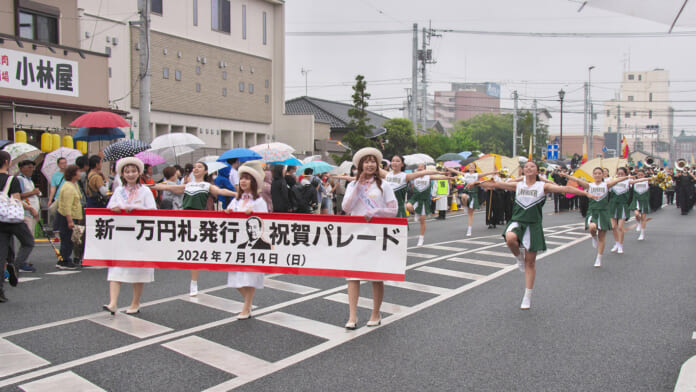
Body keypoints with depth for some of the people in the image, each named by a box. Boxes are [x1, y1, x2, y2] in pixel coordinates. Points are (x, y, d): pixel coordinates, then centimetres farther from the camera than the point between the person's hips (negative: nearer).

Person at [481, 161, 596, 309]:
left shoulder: (543, 186, 3)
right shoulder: (517, 185, 9)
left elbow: (565, 189, -4)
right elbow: (496, 184, 5)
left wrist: (586, 193, -11)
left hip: (533, 225, -1)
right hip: (517, 221, 1)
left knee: (530, 262, 2)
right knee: (510, 238, -35)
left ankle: (527, 297, 15)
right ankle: (519, 257, 1)